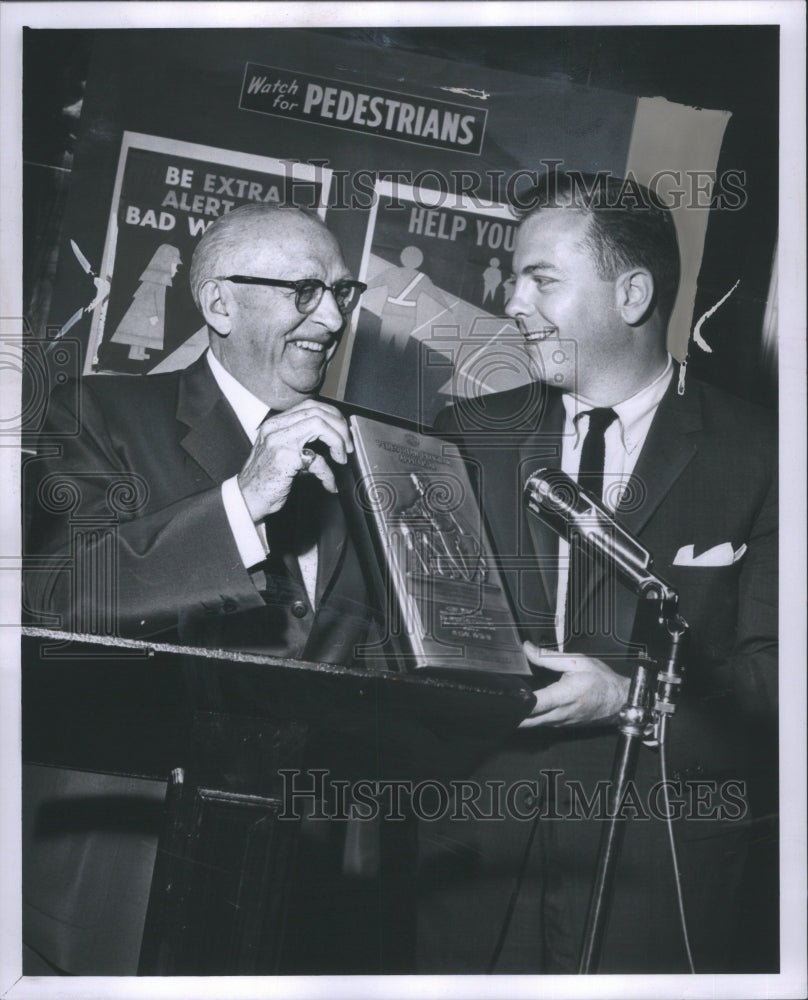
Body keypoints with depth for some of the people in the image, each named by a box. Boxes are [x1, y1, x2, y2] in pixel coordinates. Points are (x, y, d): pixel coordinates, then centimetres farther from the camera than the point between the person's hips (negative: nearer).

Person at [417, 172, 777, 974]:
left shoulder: (756, 455, -1)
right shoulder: (470, 436, 9)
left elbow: (769, 671, -6)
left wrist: (629, 694, -19)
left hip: (654, 873, -2)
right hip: (476, 854, 3)